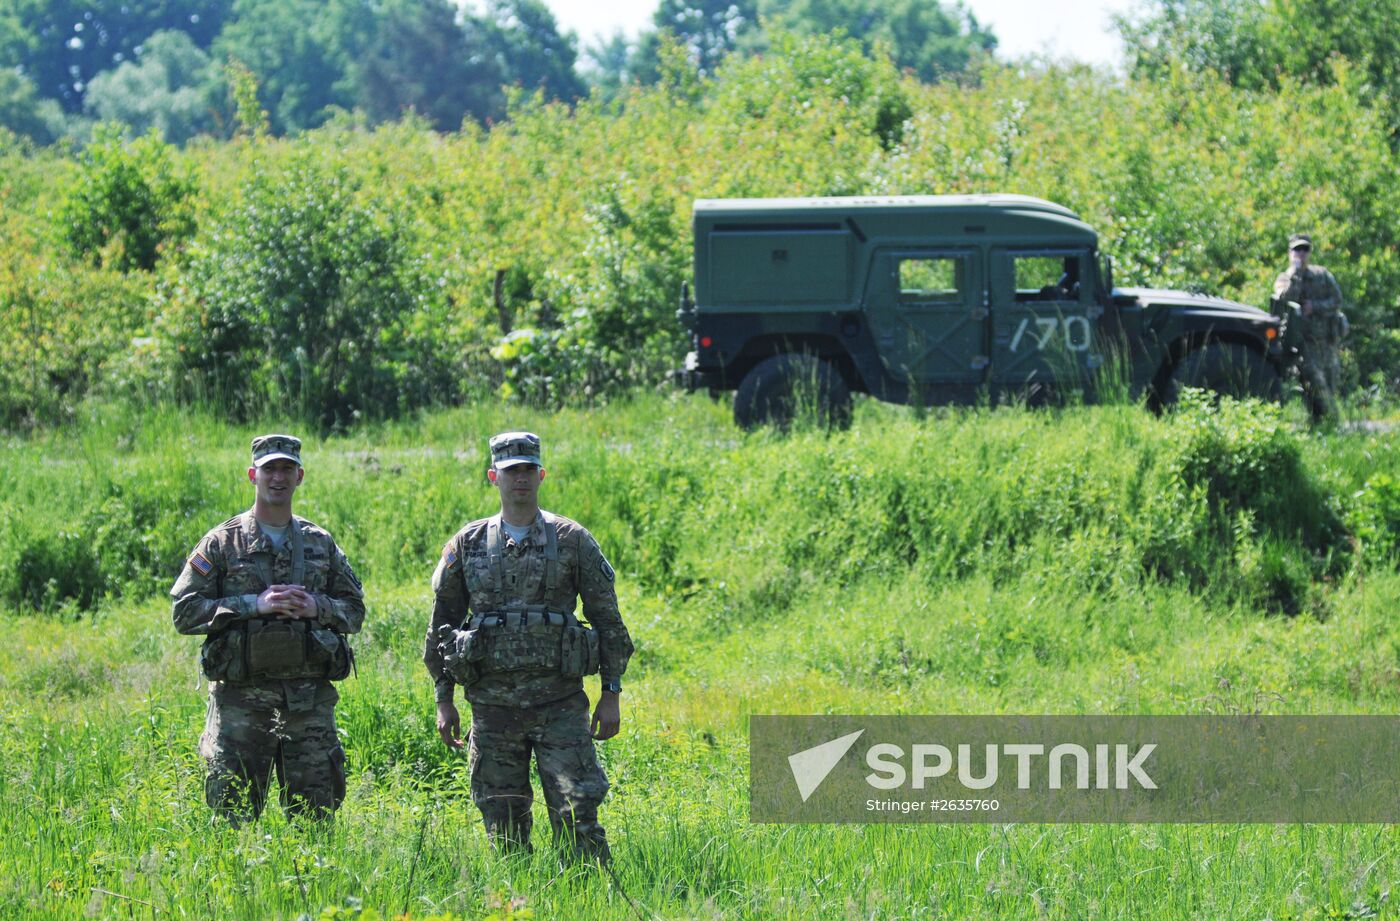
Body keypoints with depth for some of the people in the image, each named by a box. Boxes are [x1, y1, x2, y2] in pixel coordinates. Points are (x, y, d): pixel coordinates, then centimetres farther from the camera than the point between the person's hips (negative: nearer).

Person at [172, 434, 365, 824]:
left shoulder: (320, 544, 13)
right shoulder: (222, 544, 3)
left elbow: (354, 610, 16)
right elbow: (184, 611, -3)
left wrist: (316, 607, -6)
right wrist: (254, 605, -13)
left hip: (310, 699, 3)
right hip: (241, 697, -3)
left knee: (315, 813, 4)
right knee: (233, 812, -4)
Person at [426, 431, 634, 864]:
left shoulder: (572, 541, 3)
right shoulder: (467, 545, 7)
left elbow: (607, 618, 6)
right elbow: (442, 622, 13)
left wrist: (611, 693, 1)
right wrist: (443, 700, 9)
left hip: (560, 703, -2)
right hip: (492, 706, 2)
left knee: (577, 815, -9)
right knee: (503, 827, 4)